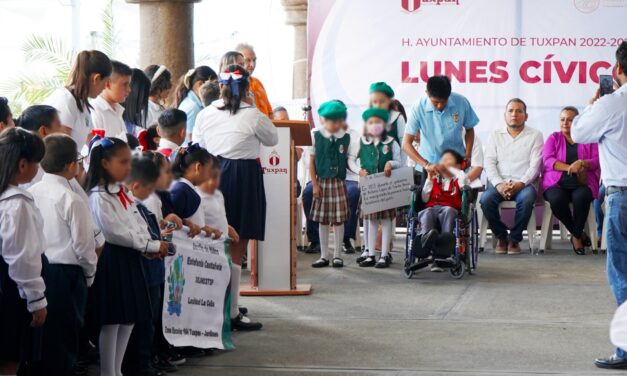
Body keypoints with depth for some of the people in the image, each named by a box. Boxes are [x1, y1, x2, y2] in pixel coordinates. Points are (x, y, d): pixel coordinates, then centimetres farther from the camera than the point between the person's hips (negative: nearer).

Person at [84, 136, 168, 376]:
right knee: (111, 321, -3)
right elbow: (116, 232, -19)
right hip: (112, 259, -9)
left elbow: (138, 222, 13)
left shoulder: (123, 191, 13)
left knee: (129, 319, 12)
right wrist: (152, 246, -16)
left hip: (130, 258, 9)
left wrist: (149, 246, -6)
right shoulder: (98, 196, -15)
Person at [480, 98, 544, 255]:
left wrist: (520, 183, -17)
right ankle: (501, 236, -6)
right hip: (499, 183, 2)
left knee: (526, 199, -36)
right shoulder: (496, 136, 18)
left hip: (523, 183, -2)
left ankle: (515, 239, -15)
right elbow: (489, 163, 6)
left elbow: (535, 165, 1)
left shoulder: (535, 135, 11)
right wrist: (499, 184, -13)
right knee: (486, 199, -31)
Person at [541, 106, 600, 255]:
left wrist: (582, 163, -19)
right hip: (556, 184, 0)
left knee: (581, 197, -36)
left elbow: (597, 160, 4)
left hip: (581, 183, 0)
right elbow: (547, 160, 0)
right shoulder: (553, 138, 16)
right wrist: (570, 168, -15)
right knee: (557, 199, -35)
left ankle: (576, 236, -15)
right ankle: (578, 233, -13)